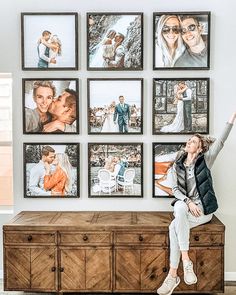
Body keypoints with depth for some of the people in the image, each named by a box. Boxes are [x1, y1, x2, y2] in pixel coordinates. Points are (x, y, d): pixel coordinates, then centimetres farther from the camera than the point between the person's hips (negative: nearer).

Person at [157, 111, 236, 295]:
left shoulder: (205, 160, 0)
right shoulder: (178, 165, 9)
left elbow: (221, 141, -10)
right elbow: (175, 189, 4)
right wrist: (188, 201, -16)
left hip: (203, 209, -3)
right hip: (185, 206, 3)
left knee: (175, 227, -28)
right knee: (178, 207, -32)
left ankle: (173, 275, -20)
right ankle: (186, 261, -25)